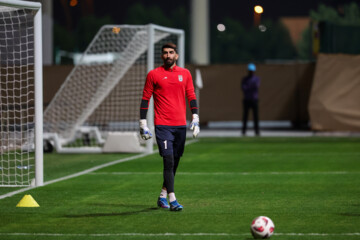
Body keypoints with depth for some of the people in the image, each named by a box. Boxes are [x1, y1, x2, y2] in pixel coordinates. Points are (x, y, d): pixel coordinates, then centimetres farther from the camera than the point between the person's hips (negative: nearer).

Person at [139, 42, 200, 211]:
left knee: (174, 162, 10)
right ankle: (172, 200, -18)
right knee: (169, 161, -14)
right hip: (162, 125, -4)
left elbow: (191, 97, 15)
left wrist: (195, 119, 5)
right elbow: (145, 99, 4)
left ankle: (162, 196, 24)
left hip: (180, 125, 4)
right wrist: (143, 124, 0)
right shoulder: (153, 74, 1)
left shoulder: (185, 74, 10)